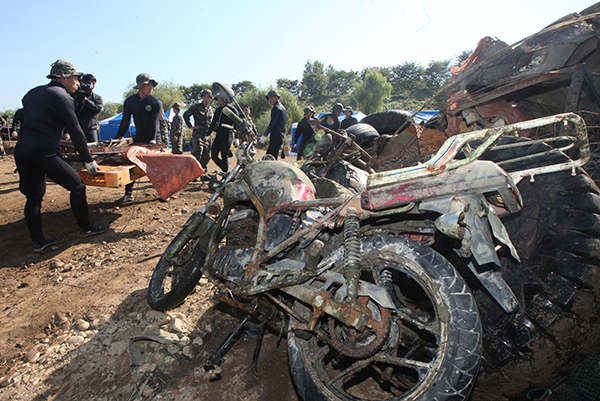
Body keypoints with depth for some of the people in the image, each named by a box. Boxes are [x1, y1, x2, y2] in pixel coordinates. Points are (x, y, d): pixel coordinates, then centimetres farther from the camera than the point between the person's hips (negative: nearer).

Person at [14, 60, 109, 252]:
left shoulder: (32, 93, 19)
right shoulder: (63, 98, -4)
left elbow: (28, 121, 23)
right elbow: (75, 132, -6)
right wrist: (88, 160, -1)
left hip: (21, 150, 8)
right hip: (44, 151, -8)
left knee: (34, 195, 11)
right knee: (77, 186, 3)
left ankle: (37, 240, 14)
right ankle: (85, 228, 13)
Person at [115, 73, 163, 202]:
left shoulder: (156, 102, -10)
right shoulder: (130, 101, 1)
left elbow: (154, 123, -21)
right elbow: (125, 122, 1)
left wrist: (152, 140, -32)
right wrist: (117, 139, -6)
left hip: (154, 138, -4)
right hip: (138, 137, 4)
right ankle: (129, 193, 7)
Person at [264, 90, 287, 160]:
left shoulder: (276, 108, -10)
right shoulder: (283, 108, 20)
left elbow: (272, 123, -18)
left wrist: (264, 135, -17)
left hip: (275, 136, -10)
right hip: (281, 137, 10)